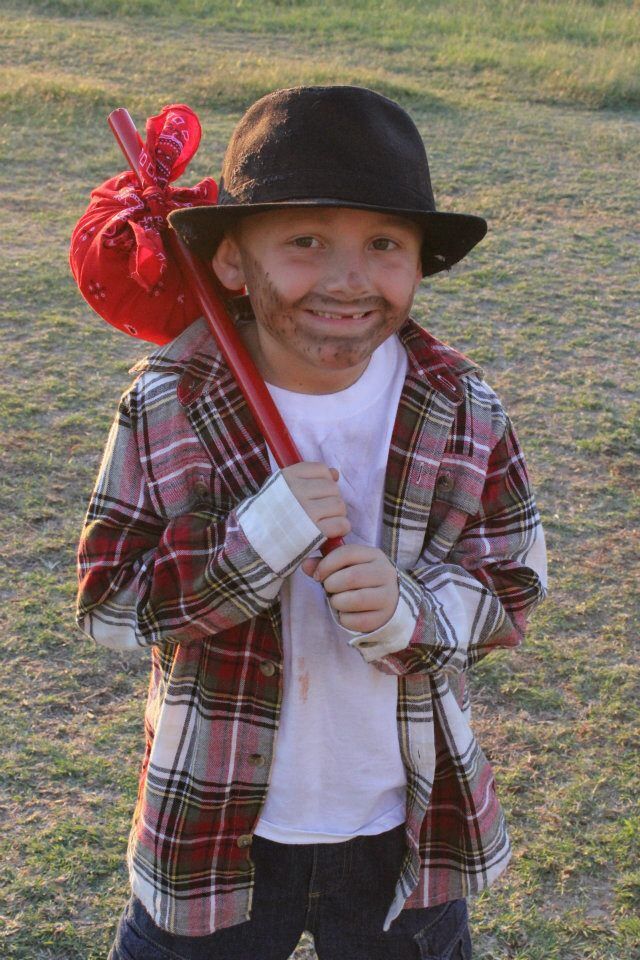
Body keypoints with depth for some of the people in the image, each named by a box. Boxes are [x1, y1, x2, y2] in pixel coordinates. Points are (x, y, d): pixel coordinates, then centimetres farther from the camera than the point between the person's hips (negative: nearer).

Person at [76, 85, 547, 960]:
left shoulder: (465, 410, -11)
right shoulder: (168, 404, -15)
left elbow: (514, 586, -3)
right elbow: (105, 606, -13)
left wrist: (414, 610, -25)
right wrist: (252, 543, -29)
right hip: (216, 820, -1)